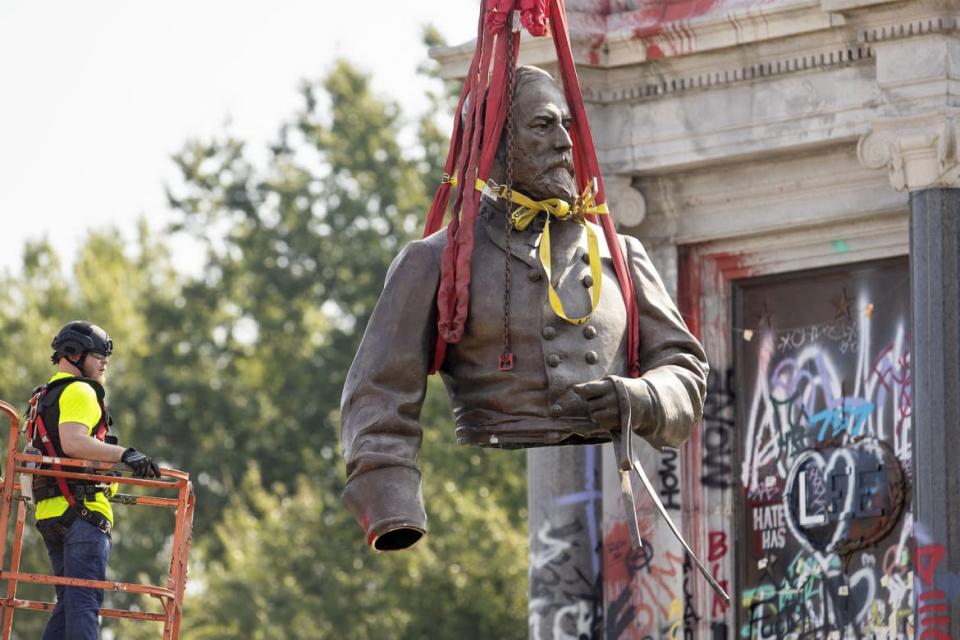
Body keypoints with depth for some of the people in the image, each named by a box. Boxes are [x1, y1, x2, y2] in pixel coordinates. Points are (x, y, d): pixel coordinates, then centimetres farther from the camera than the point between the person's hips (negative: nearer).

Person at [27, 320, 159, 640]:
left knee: (68, 601, 12)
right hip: (82, 509, -9)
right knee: (85, 602, -16)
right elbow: (72, 441, -24)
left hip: (50, 512, 10)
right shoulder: (79, 392, -7)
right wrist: (124, 454, -30)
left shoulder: (45, 396, 25)